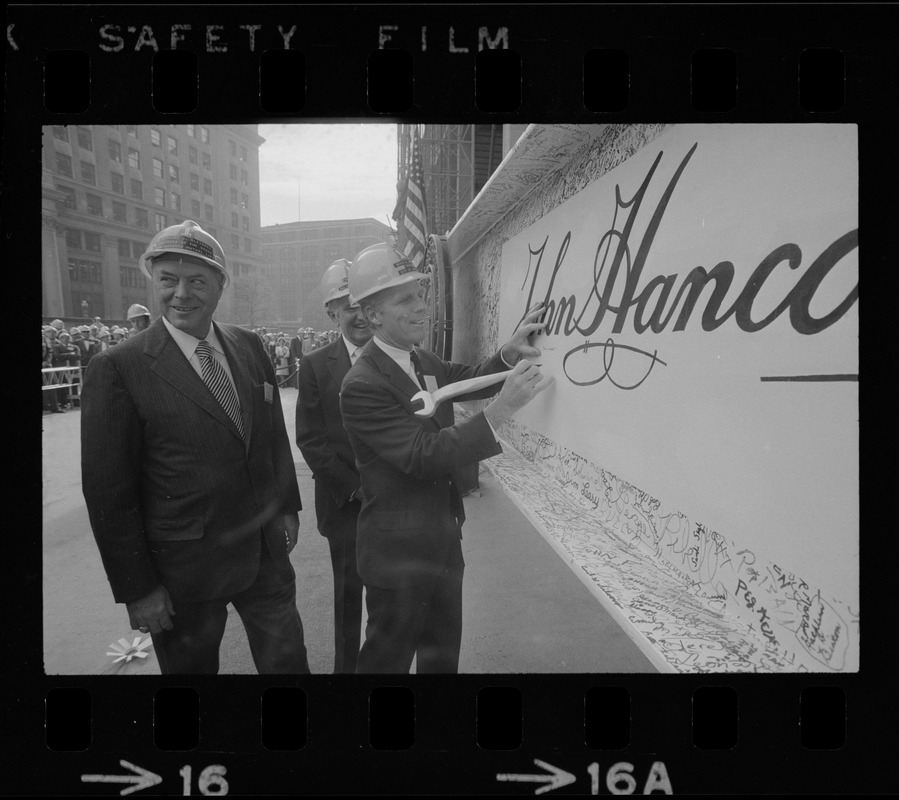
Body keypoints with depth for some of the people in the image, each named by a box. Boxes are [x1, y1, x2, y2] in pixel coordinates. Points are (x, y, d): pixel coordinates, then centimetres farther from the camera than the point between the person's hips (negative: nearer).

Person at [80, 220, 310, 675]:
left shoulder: (249, 347, 1)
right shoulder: (118, 368, -14)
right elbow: (107, 491, -12)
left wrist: (287, 506, 11)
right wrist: (136, 588, -10)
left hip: (266, 551, 4)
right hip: (184, 570, -4)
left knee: (288, 662, 17)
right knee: (192, 665, 17)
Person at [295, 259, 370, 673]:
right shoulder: (316, 365, 0)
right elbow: (311, 440, -3)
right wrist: (355, 486, -10)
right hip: (346, 501, 0)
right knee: (349, 591, 11)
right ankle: (347, 664, 29)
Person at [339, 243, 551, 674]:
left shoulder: (423, 360, 4)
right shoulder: (363, 385, -24)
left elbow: (470, 379, 8)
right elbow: (423, 455, -29)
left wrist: (509, 354, -14)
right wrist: (500, 409, -36)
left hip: (443, 542, 8)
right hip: (399, 554, -8)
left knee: (443, 653, 24)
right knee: (388, 658, 11)